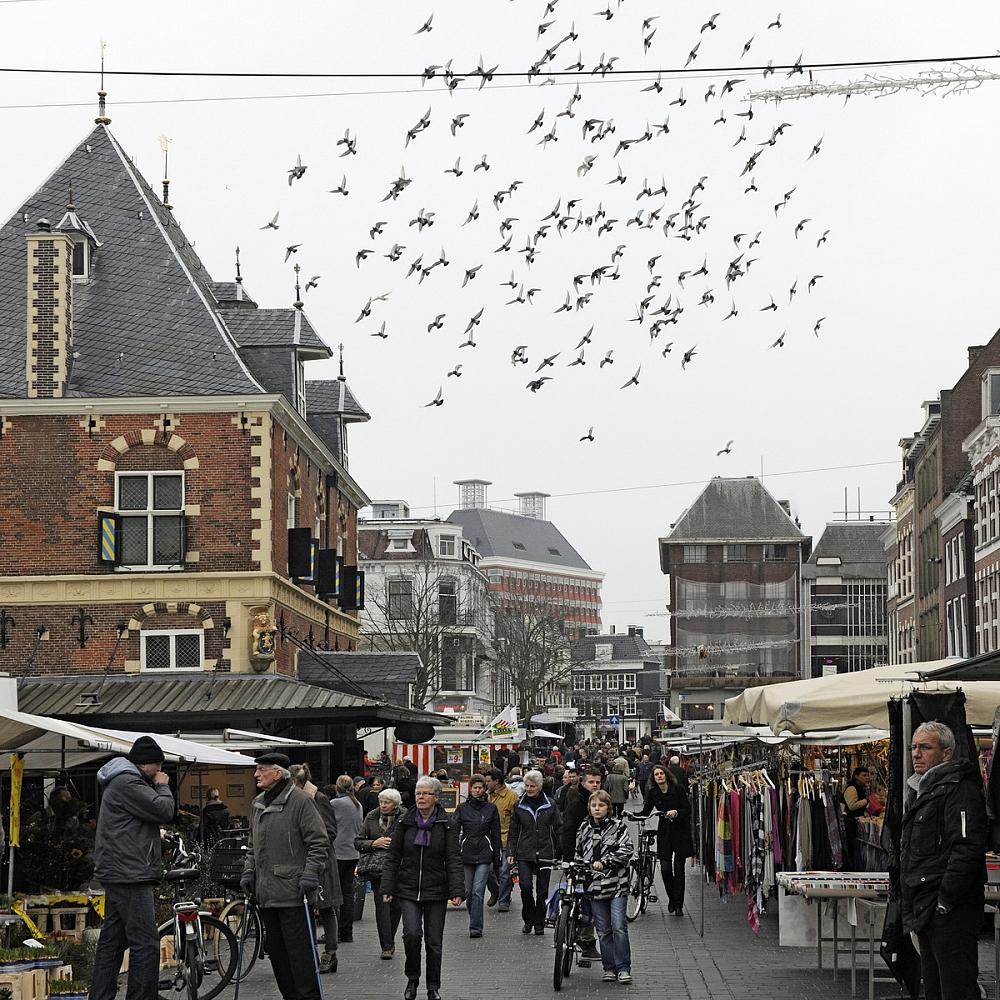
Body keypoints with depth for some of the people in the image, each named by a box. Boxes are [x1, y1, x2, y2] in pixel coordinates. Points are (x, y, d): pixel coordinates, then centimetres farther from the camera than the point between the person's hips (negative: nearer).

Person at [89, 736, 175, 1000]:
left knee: (112, 942, 13)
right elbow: (163, 810, -17)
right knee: (145, 944, -13)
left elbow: (152, 816, 24)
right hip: (130, 876, -11)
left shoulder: (123, 782, 22)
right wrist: (163, 787, -3)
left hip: (118, 876, 11)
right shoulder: (127, 783, -13)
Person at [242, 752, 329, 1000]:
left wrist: (310, 874, -16)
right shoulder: (257, 804, 16)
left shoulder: (300, 800, -9)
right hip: (267, 893, 8)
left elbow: (319, 842, -10)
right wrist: (249, 871, 15)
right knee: (276, 950, 12)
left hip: (293, 893, -8)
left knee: (299, 950, -8)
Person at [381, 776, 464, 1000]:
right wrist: (388, 888, -1)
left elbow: (453, 860, -4)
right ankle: (412, 978, 5)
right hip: (409, 889, 1)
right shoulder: (405, 823, 3)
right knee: (411, 933, -17)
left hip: (436, 891, -1)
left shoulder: (446, 825, -2)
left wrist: (456, 891, -14)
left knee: (434, 941, 4)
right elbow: (393, 857, 6)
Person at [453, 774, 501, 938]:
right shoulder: (462, 808, 5)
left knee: (478, 892, -10)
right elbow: (454, 832, 5)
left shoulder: (491, 808, 6)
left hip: (484, 855, -1)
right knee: (468, 892, 6)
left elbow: (496, 835, 9)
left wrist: (497, 859, 7)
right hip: (466, 854, 1)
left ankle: (476, 927, -10)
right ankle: (475, 921, 26)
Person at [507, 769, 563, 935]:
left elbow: (559, 829, 6)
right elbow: (513, 832, 10)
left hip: (545, 853, 0)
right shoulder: (519, 806, 6)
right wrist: (510, 852, 2)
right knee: (526, 887, -14)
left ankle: (539, 923, 15)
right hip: (524, 854, 0)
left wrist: (560, 853, 1)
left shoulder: (550, 805, 2)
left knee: (542, 890, 3)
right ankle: (528, 920, 5)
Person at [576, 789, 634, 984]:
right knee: (603, 930, 6)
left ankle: (623, 968, -2)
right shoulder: (584, 828, 10)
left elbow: (626, 850, -13)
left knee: (619, 926, -9)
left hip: (616, 884, -4)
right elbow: (578, 853, 22)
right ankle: (609, 968, 14)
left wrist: (604, 862, -21)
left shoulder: (618, 826, -2)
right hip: (595, 885, 4)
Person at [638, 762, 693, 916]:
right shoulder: (653, 793, 1)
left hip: (680, 833, -2)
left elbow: (688, 810, -9)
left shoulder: (677, 789, -8)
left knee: (678, 869, -2)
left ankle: (678, 905, 7)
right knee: (665, 868, -6)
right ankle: (672, 899, 18)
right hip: (664, 833, 2)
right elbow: (645, 812, 3)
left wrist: (676, 812, -27)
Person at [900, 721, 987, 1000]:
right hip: (925, 910, 11)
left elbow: (967, 849, -22)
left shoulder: (959, 788, -12)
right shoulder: (922, 791, 21)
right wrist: (912, 910, 21)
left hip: (951, 912, -11)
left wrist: (945, 901, -21)